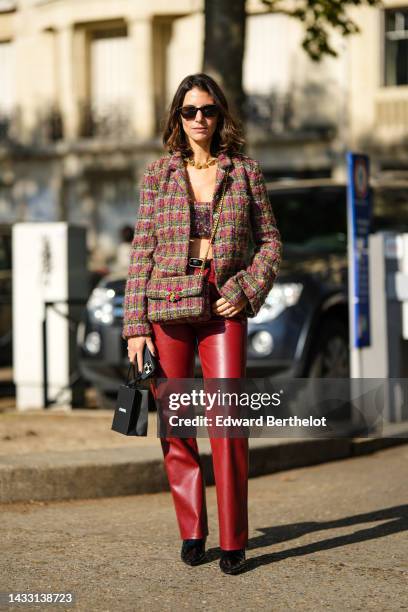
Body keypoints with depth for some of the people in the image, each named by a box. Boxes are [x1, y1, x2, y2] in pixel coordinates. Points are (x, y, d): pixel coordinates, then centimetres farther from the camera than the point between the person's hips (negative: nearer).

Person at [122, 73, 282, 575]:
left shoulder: (244, 171, 6)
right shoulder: (158, 174, 6)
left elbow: (270, 242, 10)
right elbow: (142, 251, 5)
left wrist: (246, 291, -7)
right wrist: (136, 324, -1)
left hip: (223, 306, -1)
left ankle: (233, 542, -4)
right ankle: (191, 532, 17)